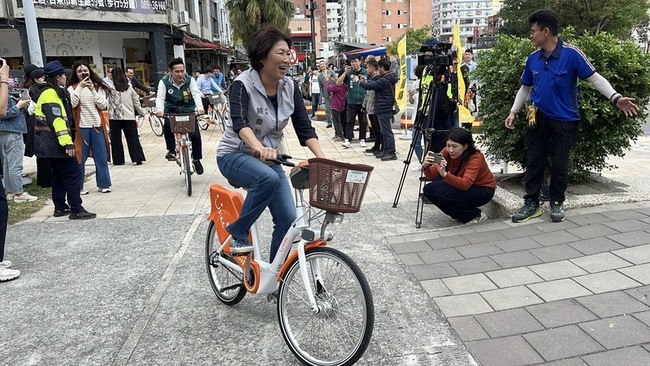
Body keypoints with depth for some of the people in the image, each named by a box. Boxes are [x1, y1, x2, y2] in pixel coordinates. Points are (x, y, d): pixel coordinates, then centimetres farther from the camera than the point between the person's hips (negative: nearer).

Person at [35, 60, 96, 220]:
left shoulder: (50, 92, 18)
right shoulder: (50, 93, -15)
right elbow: (56, 119, -25)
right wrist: (67, 142, -29)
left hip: (50, 143, 11)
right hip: (56, 142, -11)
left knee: (59, 174, 17)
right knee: (74, 174, -10)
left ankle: (60, 207, 24)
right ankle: (76, 210, -8)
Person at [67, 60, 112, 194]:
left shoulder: (98, 87, 8)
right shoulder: (72, 88, 1)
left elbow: (103, 105, -4)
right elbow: (72, 104, -16)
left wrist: (93, 90, -13)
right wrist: (80, 87, -19)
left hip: (97, 126, 2)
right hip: (81, 127, -2)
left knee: (101, 157, 4)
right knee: (80, 158, 2)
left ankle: (103, 184, 14)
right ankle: (78, 187, 10)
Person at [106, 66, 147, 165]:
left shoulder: (110, 86, -5)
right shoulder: (129, 86, 6)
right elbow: (136, 101, 10)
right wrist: (142, 112, 19)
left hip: (115, 117, -3)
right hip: (129, 117, 3)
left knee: (116, 139, 8)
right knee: (133, 138, 6)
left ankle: (118, 160, 11)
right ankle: (138, 158, 0)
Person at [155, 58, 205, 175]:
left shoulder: (190, 80, -5)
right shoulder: (164, 82, -6)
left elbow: (196, 94, -17)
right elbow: (160, 97, -14)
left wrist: (199, 107, -37)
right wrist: (159, 109, -36)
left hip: (189, 112, 0)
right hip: (172, 112, 0)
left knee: (196, 135, -13)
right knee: (167, 125, -33)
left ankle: (196, 160, 11)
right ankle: (171, 150, -13)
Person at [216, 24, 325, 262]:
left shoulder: (290, 87, -4)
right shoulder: (243, 84, -19)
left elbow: (304, 128, -9)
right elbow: (239, 122, -35)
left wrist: (321, 157, -26)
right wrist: (259, 148, -55)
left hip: (270, 158, 5)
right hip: (235, 155, -5)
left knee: (288, 218, -8)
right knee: (268, 178, -37)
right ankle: (238, 233, -13)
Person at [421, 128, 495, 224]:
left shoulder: (476, 157, -29)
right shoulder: (447, 152, -14)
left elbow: (465, 184, -43)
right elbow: (431, 176, -22)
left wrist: (445, 174, -57)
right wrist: (425, 166, -43)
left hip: (483, 190, -6)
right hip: (462, 187, 6)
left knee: (443, 192, -28)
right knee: (429, 189, -13)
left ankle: (476, 215, -7)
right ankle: (461, 214, 4)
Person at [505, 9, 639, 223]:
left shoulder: (571, 54, -14)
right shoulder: (533, 59, 1)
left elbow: (594, 78, -12)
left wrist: (615, 98, -24)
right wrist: (513, 111, 6)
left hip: (564, 120, -4)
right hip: (538, 118, 4)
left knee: (560, 164, 7)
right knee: (533, 162, 6)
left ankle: (557, 203, 23)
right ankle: (531, 203, 16)